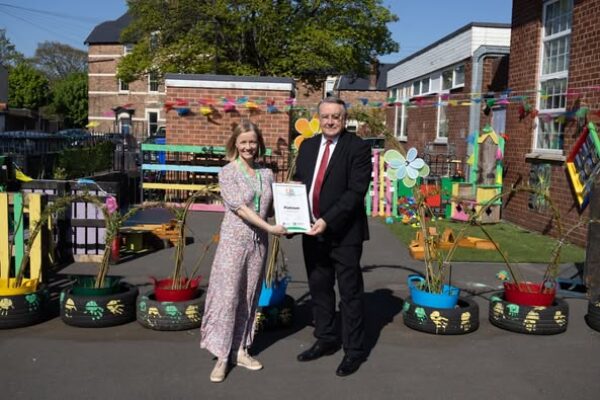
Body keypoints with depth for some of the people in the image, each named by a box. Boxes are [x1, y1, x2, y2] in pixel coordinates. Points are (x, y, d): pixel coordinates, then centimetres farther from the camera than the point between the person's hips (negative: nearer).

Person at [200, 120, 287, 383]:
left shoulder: (266, 174, 7)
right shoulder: (227, 173, -7)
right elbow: (240, 207, -15)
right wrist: (270, 228, -19)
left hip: (259, 242, 5)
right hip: (234, 240, -4)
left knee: (249, 297, 10)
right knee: (227, 296, -2)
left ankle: (240, 350, 22)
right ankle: (222, 356, 8)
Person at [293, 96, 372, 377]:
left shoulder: (357, 148, -9)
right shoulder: (308, 146, 11)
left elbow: (356, 191, -17)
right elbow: (297, 181, 17)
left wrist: (328, 221, -24)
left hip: (343, 233, -6)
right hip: (312, 231, 6)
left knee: (350, 293, 5)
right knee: (319, 289, 16)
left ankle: (354, 350, 18)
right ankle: (326, 340, 33)